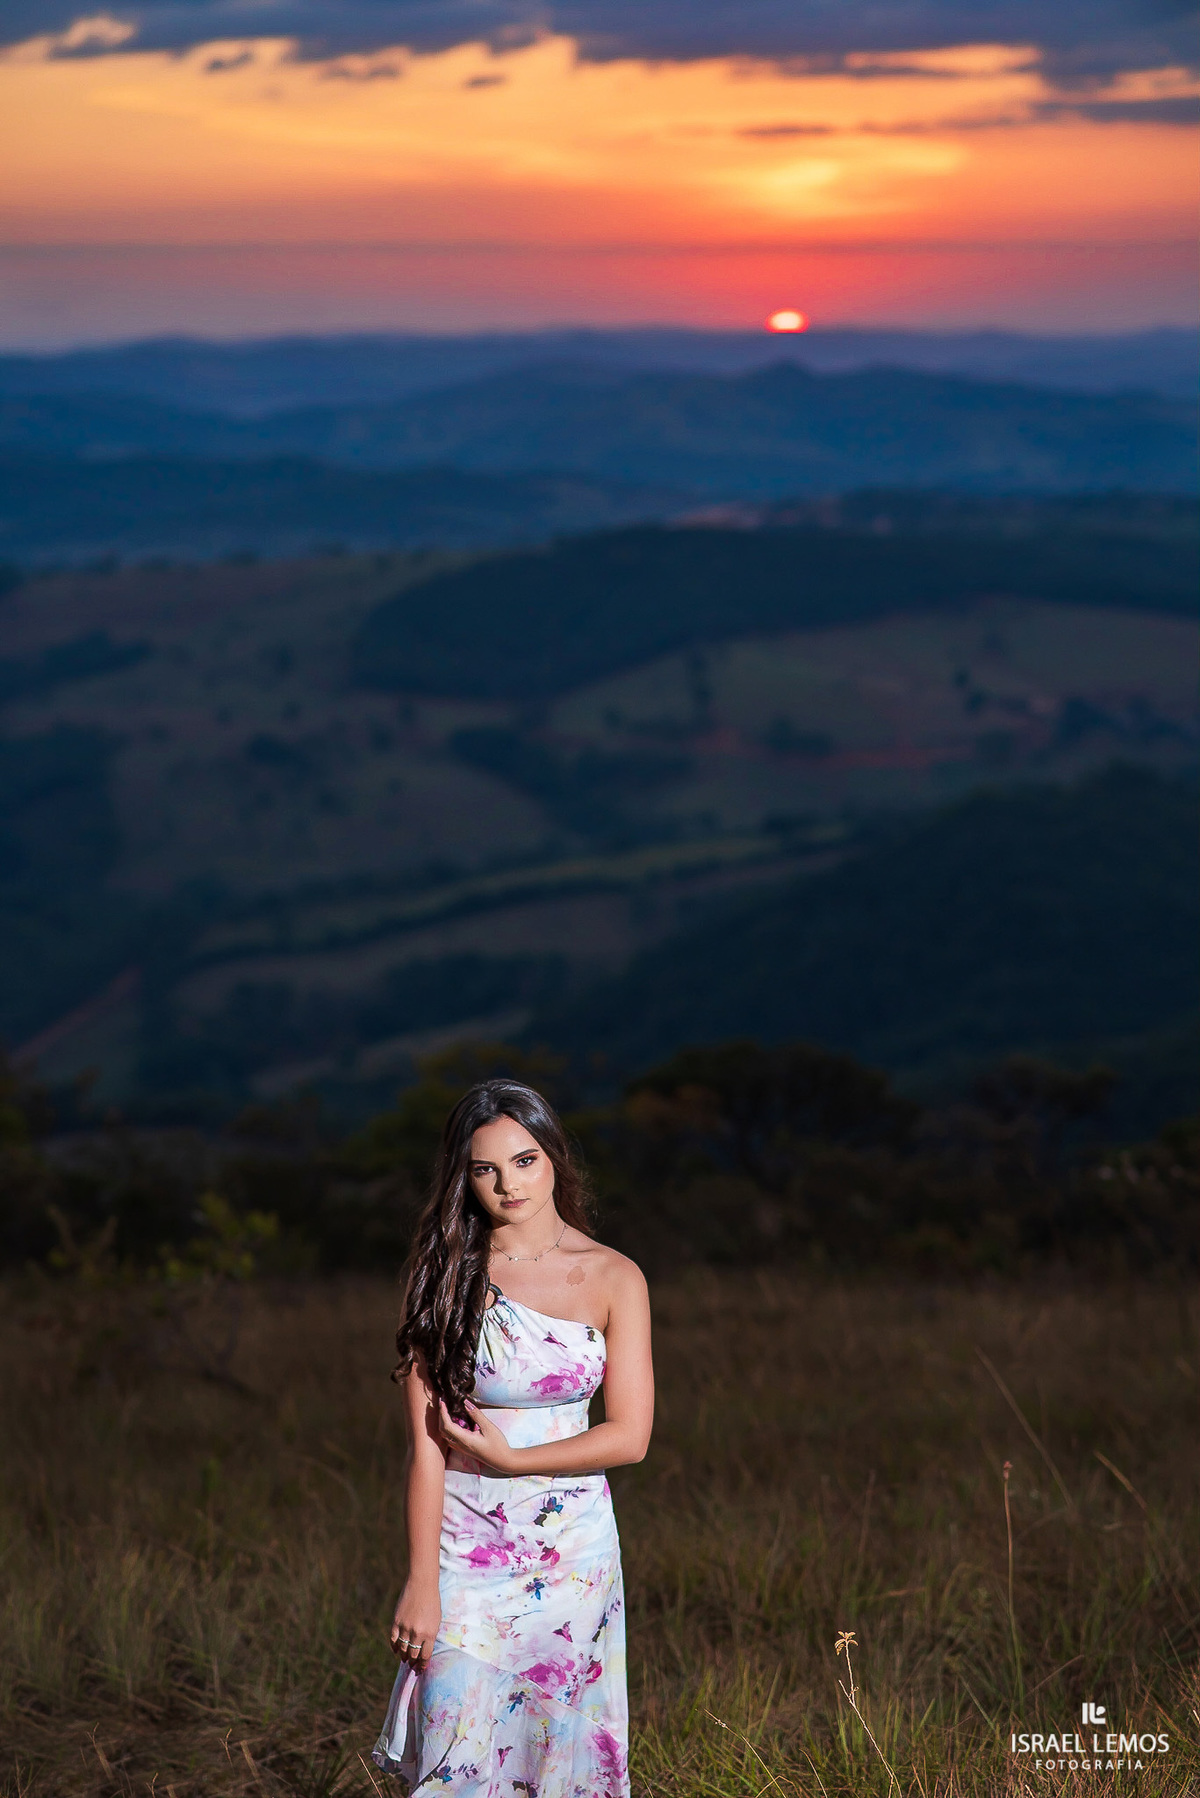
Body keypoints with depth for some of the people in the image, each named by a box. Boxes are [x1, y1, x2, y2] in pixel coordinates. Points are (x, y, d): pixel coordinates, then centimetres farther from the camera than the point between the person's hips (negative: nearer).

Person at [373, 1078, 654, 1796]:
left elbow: (630, 1435, -3)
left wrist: (507, 1457, -10)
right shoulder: (446, 1277, -3)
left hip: (574, 1548, 2)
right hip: (468, 1545, -1)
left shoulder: (614, 1278, 0)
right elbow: (427, 1441, -7)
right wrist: (421, 1581, -11)